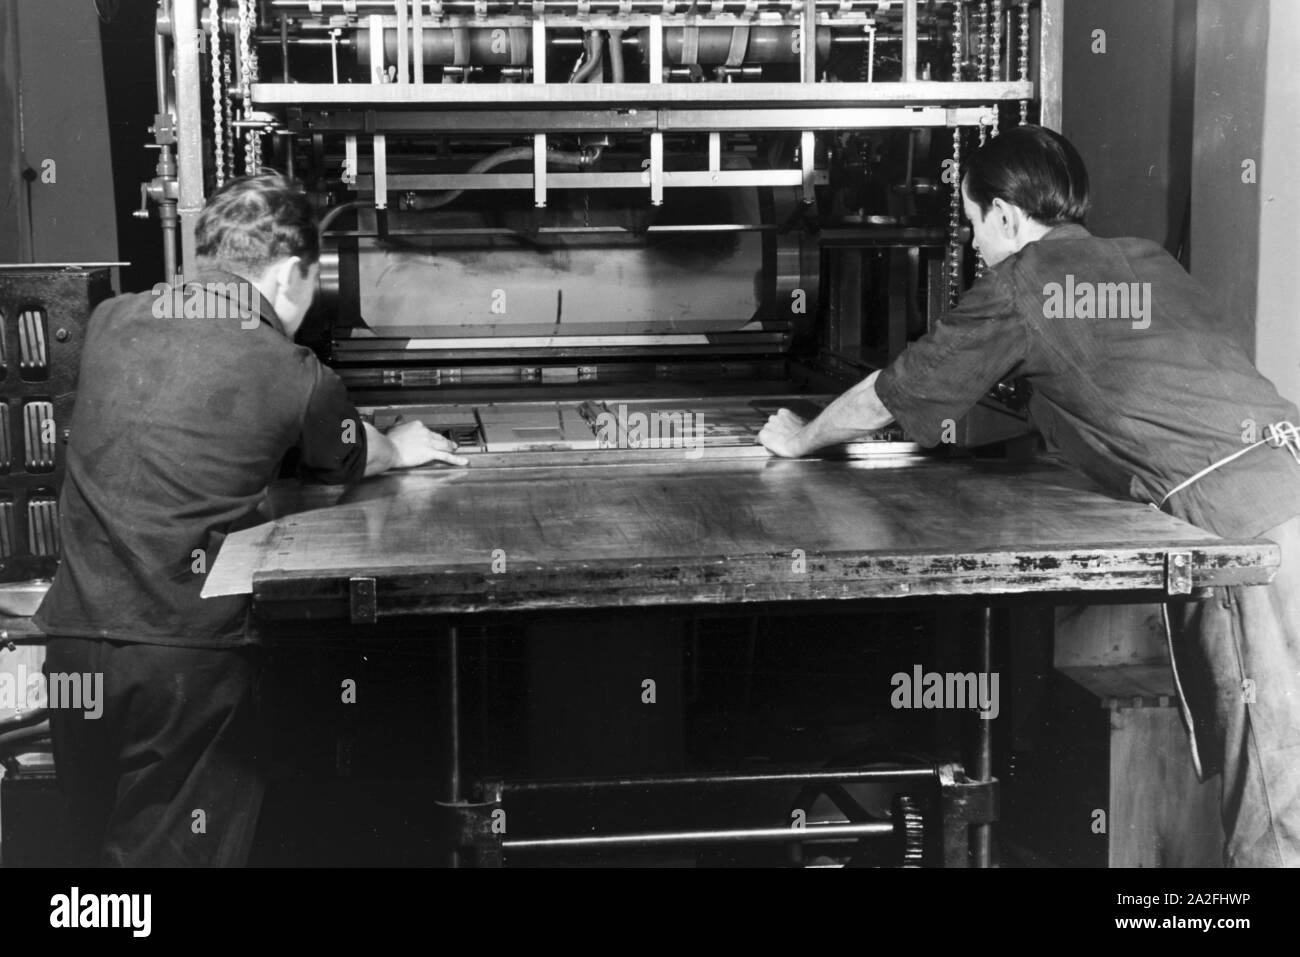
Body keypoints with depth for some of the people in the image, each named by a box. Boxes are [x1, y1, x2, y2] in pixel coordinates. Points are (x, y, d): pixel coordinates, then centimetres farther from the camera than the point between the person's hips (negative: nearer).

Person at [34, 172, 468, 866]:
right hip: (188, 657, -4)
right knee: (184, 854, 7)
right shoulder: (292, 374, -8)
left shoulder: (108, 322, 5)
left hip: (75, 639, 5)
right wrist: (399, 450, 39)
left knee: (100, 849, 18)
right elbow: (352, 459, 14)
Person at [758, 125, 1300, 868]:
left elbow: (889, 396, 15)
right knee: (1238, 752, 11)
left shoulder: (1020, 286, 3)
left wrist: (802, 439, 33)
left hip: (1238, 515, -7)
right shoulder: (1150, 263, 23)